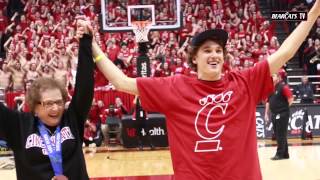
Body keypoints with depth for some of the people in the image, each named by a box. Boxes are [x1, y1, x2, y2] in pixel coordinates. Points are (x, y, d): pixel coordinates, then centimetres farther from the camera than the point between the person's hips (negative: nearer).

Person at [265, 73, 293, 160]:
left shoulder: (283, 87, -11)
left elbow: (291, 99, -15)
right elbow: (268, 102, 17)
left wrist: (284, 107, -4)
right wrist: (266, 113, 14)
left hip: (282, 115, -8)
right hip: (274, 115, 8)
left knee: (281, 135, -4)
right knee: (278, 135, 11)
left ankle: (280, 154, 1)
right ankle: (285, 154, 19)